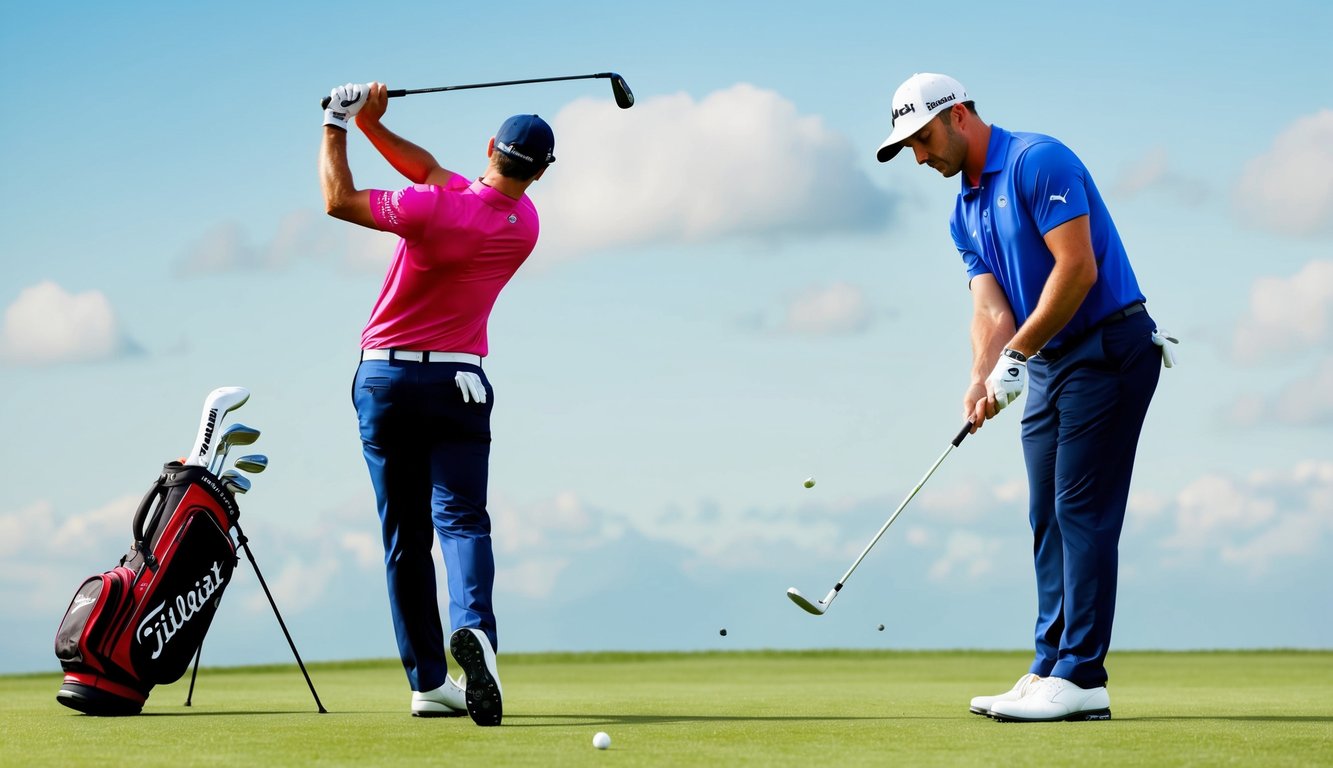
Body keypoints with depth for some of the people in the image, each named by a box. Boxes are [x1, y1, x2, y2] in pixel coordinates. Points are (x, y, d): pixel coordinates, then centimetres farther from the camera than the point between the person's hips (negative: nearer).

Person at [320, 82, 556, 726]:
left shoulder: (436, 209, -18)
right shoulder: (524, 225, 0)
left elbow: (338, 200, -6)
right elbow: (429, 169, 9)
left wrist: (337, 125, 5)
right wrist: (371, 124, 3)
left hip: (384, 377, -2)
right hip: (457, 381, 2)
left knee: (405, 537, 5)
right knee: (461, 518, -6)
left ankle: (428, 681, 6)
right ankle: (473, 629, -36)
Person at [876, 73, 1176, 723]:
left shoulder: (1038, 161, -14)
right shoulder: (964, 216, 13)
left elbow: (1077, 268, -20)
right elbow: (992, 306, 3)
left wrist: (1017, 355, -17)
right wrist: (981, 380, -16)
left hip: (1108, 347, -9)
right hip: (1049, 364, 9)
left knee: (1081, 511, -11)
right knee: (1048, 519, 7)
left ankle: (1080, 679, -10)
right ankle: (1050, 670, 11)